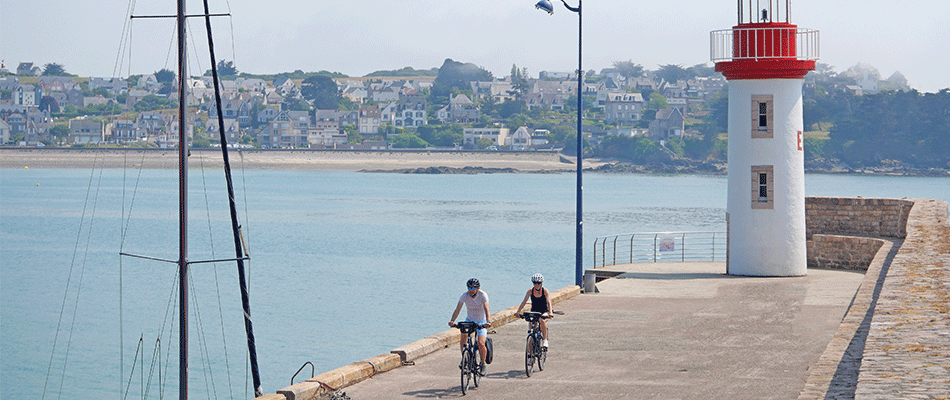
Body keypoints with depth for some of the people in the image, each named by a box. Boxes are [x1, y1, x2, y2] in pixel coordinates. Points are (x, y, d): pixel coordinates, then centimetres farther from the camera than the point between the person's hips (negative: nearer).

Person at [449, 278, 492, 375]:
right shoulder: (465, 295, -15)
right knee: (463, 338, -23)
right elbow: (458, 309, -23)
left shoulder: (483, 295, -21)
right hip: (469, 320, 3)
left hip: (481, 322, -2)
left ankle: (483, 364, 3)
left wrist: (488, 321, -51)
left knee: (481, 343, -20)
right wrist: (452, 321, -40)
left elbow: (486, 309, -33)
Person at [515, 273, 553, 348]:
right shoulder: (530, 291, -7)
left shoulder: (545, 291, -12)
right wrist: (518, 311, -28)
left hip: (544, 312, -3)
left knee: (542, 320, -35)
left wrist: (550, 313, -41)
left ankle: (545, 340, -23)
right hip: (534, 311, 3)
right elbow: (524, 302, -13)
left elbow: (548, 302, -24)